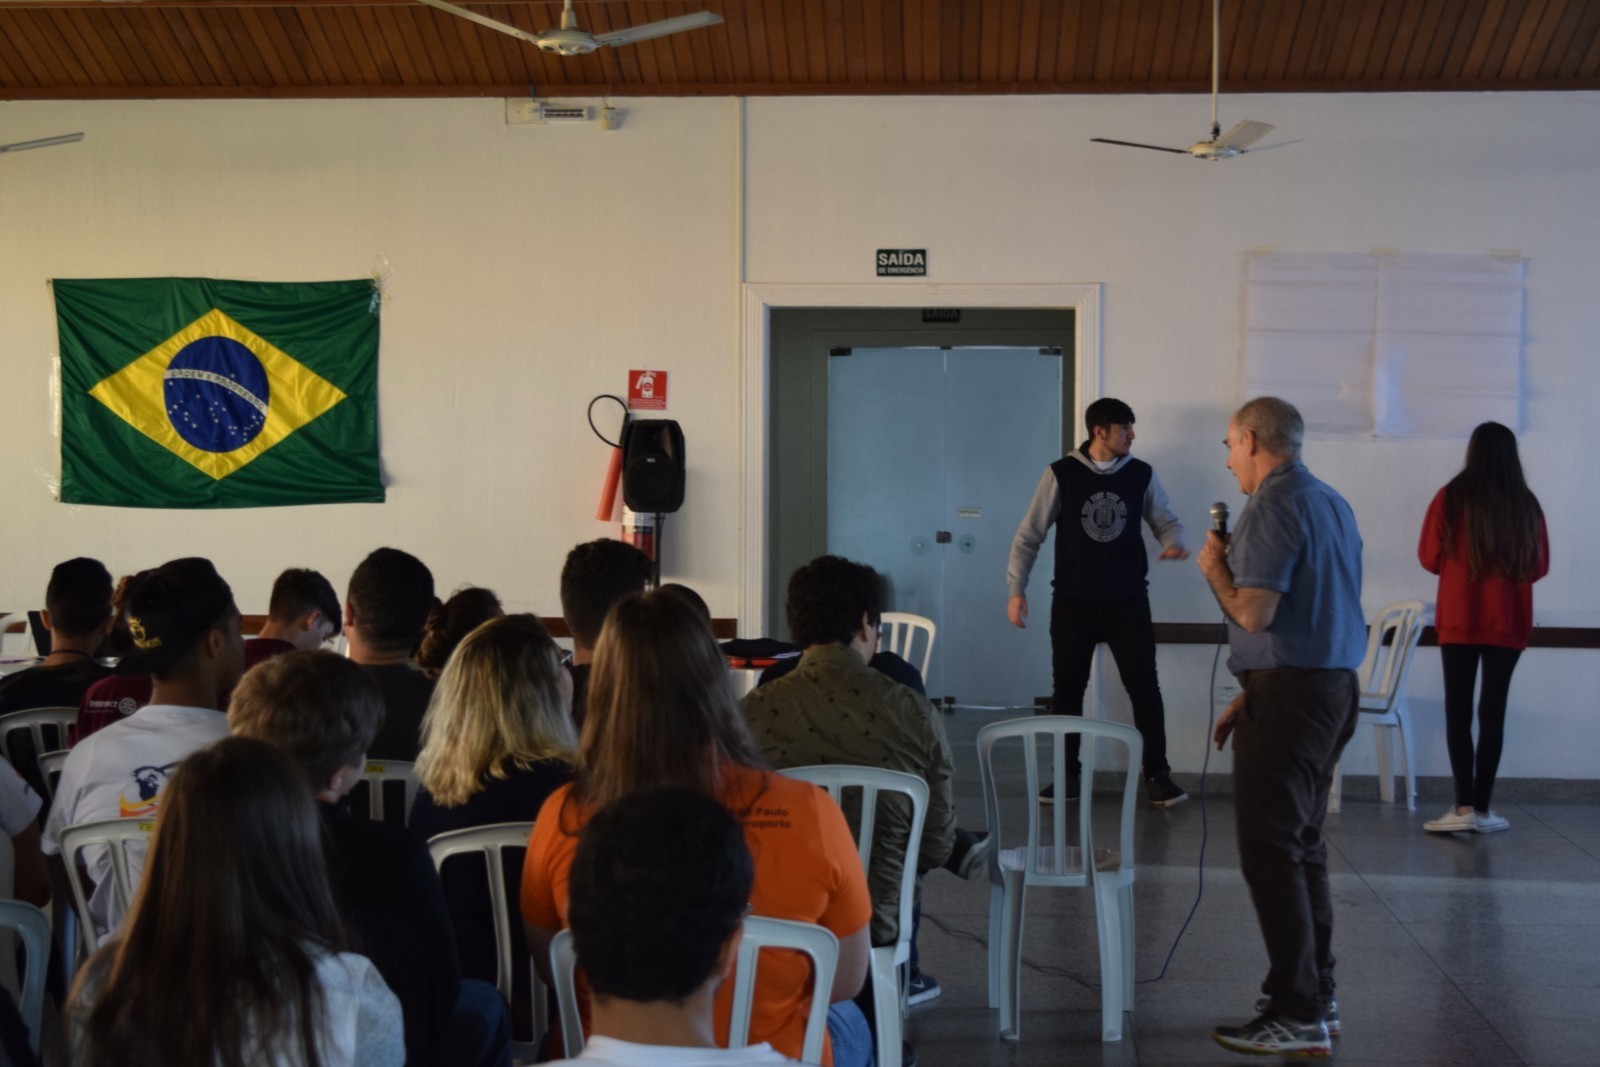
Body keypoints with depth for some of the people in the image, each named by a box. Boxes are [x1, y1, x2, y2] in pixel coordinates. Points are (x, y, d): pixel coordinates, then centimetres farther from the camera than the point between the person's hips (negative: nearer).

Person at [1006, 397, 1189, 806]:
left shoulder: (1142, 475, 1)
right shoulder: (1061, 474, -6)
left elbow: (1167, 521, 9)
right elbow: (1029, 535, -2)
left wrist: (1174, 544, -15)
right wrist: (1016, 589, -7)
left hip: (1128, 602, 1)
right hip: (1073, 603, -1)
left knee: (1145, 687, -1)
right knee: (1068, 689, 6)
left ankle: (1157, 774, 10)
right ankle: (1068, 773, 19)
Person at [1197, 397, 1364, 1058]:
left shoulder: (1273, 507, -14)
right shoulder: (1333, 504, 16)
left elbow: (1254, 613, -22)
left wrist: (1215, 568, -2)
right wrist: (1250, 697, 21)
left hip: (1289, 697, -10)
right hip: (1336, 685, 10)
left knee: (1271, 852, -7)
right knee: (1302, 845, 17)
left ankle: (1297, 1016, -6)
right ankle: (1317, 995, 24)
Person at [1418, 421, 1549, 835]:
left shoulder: (1451, 497, -6)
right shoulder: (1526, 504, -1)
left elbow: (1430, 559, -1)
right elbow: (1539, 567, 4)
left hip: (1459, 620, -1)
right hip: (1508, 623, 1)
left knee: (1458, 709, 2)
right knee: (1493, 710, 6)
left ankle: (1464, 806, -5)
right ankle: (1482, 808, 6)